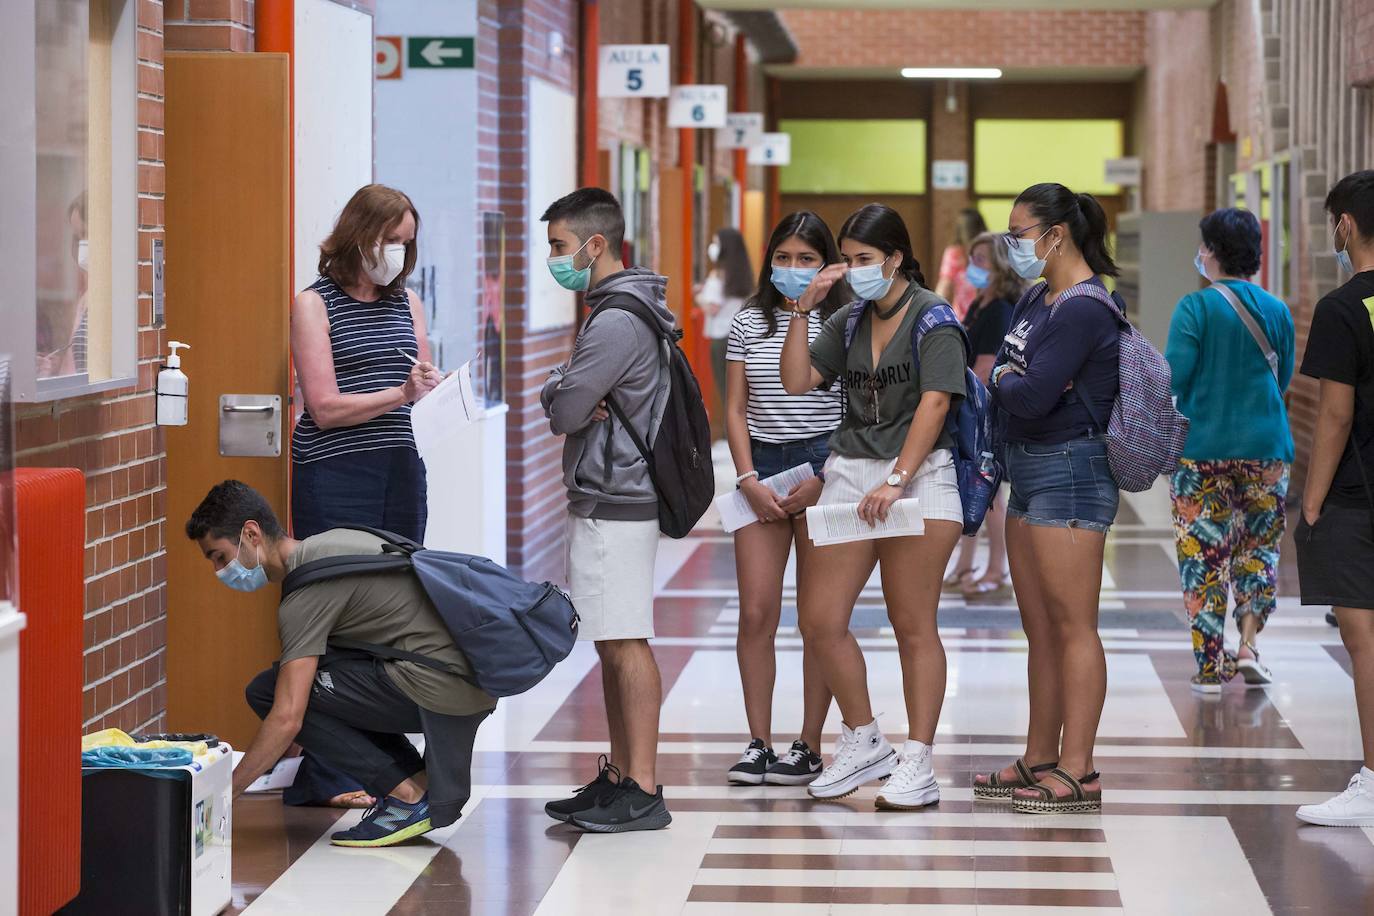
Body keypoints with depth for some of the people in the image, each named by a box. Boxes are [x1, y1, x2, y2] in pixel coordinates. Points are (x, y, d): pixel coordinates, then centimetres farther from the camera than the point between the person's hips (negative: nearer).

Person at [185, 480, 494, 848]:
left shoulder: (308, 591, -11)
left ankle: (406, 795, -5)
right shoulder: (333, 542, 17)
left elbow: (287, 719, -17)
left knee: (267, 692, -5)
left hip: (440, 686, -10)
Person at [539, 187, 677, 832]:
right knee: (613, 647, 13)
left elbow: (564, 412, -18)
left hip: (614, 506, -10)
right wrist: (565, 395, -7)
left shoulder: (618, 323, -16)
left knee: (626, 644, -9)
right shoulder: (612, 313, 18)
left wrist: (564, 402, 3)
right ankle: (619, 778, 18)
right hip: (605, 503, 10)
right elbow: (553, 397, 14)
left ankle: (642, 792, -9)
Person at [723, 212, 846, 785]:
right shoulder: (749, 324, 10)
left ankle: (809, 747, 6)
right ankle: (759, 745, 4)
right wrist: (749, 479, -3)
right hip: (761, 466, 3)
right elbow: (735, 409, 9)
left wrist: (824, 480, -10)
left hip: (825, 467, -3)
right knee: (755, 613, -3)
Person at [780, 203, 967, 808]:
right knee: (819, 621, 0)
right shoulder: (848, 322, 15)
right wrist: (805, 309, 2)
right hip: (850, 472, 6)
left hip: (918, 473, -6)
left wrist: (896, 480, -23)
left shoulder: (932, 317, -5)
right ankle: (864, 745, 16)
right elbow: (797, 382, 10)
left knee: (912, 626, -2)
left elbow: (934, 403, -15)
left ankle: (917, 765, 3)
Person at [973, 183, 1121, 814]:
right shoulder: (1035, 302, 14)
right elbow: (1003, 373, 13)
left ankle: (1077, 772, -6)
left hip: (1069, 471, -10)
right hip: (1029, 469, 10)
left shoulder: (1084, 309, -16)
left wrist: (1002, 380, -2)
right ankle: (1039, 760, 21)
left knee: (1072, 625, -7)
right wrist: (1012, 380, -9)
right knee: (1039, 627, 14)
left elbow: (1032, 396, -22)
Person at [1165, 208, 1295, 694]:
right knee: (1259, 545, 17)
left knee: (1203, 553, 4)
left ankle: (1210, 666, 5)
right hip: (1265, 448, 3)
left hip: (1201, 447, -3)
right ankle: (1248, 645, 4)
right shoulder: (1277, 312, 3)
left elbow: (1173, 377, -14)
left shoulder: (1195, 307, -9)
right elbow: (1283, 379, 12)